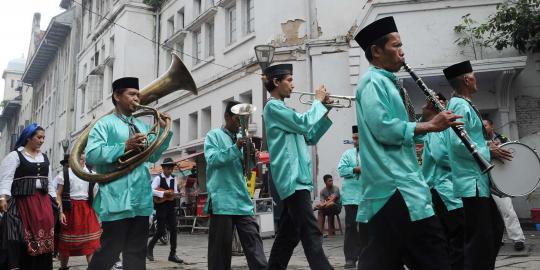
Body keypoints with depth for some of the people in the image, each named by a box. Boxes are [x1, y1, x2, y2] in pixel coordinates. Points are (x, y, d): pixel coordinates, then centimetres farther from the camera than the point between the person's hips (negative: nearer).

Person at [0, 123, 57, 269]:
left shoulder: (44, 157, 17)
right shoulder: (15, 155, 0)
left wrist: (54, 198, 16)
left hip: (43, 201, 5)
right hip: (22, 201, -5)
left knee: (44, 236, 0)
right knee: (22, 238, -9)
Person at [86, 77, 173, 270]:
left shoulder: (142, 126, 19)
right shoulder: (105, 124, -2)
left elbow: (152, 156, 18)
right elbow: (91, 155, -14)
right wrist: (125, 147, -21)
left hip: (141, 200, 7)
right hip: (117, 200, -6)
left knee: (137, 252, 12)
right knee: (109, 251, 0)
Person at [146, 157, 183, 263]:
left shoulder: (173, 179, 11)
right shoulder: (158, 178, -5)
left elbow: (176, 193, 11)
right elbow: (151, 190, -18)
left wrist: (175, 194, -11)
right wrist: (163, 193, -24)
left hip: (171, 208, 5)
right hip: (161, 208, -5)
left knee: (173, 230, 1)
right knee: (161, 230, -3)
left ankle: (172, 254, 8)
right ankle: (149, 248, 21)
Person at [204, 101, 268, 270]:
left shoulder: (241, 138, 19)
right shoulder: (214, 135, 3)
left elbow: (247, 166, 16)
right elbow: (212, 159, -12)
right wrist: (235, 148, -21)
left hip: (242, 200, 6)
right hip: (222, 200, -5)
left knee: (253, 240, 0)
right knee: (221, 245, 1)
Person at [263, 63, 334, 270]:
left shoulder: (281, 109, 24)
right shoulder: (273, 106, -4)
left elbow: (310, 137, 22)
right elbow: (304, 124, -17)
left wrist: (325, 111, 14)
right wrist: (318, 101, -2)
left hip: (296, 176, 10)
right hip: (292, 177, -10)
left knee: (289, 234, 12)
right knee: (311, 235, -16)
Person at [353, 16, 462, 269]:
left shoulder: (387, 83, 22)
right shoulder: (372, 81, -7)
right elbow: (383, 129, -21)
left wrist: (428, 117, 9)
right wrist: (430, 125, -14)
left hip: (396, 180, 10)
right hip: (392, 182, -10)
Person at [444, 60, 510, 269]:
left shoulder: (464, 105, 18)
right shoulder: (460, 105, -13)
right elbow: (458, 143, -24)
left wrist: (488, 149, 14)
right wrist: (489, 153, -16)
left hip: (479, 180, 10)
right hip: (472, 182, -10)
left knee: (495, 230, 18)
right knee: (480, 238, -5)